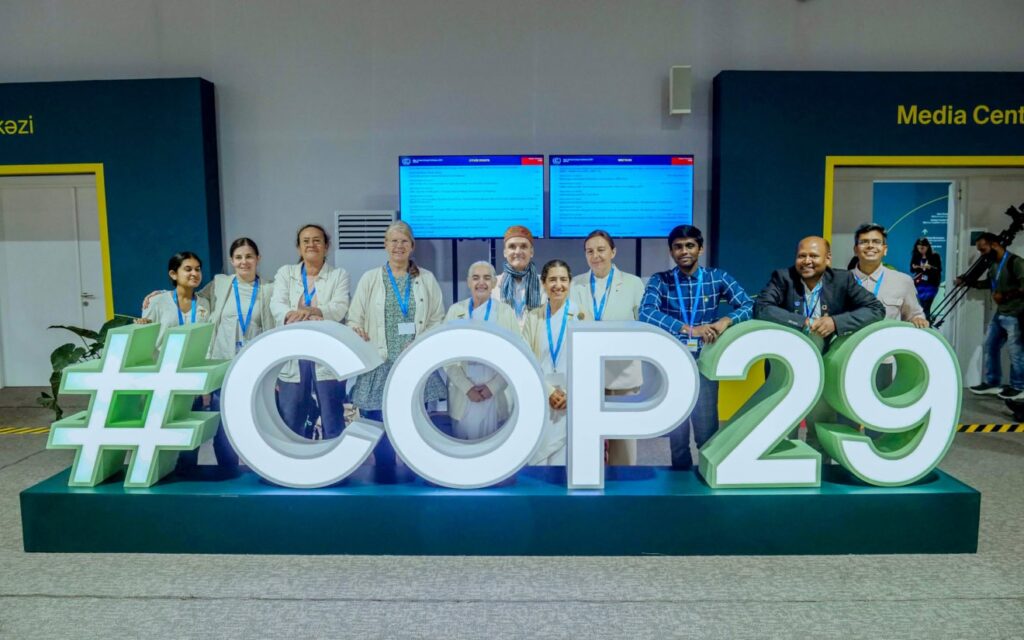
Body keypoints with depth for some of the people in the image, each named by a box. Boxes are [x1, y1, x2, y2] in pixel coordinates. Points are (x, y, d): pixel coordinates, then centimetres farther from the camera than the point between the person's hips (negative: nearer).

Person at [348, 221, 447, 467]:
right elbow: (353, 321, 5)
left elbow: (438, 321, 7)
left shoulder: (427, 279, 8)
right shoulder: (369, 279, 6)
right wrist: (356, 334, -16)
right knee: (381, 435, 1)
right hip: (380, 368, -1)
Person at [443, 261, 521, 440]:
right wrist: (467, 387, -9)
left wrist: (492, 387, -8)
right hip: (462, 396, 1)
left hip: (496, 396, -1)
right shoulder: (455, 310, 4)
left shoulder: (507, 312, 2)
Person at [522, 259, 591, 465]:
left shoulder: (583, 315, 2)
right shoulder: (533, 317, 6)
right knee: (539, 459, 3)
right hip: (541, 399, 1)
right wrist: (549, 391, -10)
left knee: (569, 460, 2)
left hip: (575, 401, -1)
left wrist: (571, 394, -9)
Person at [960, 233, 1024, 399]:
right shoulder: (993, 264, 11)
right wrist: (967, 282, 15)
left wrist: (1004, 296, -18)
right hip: (1000, 313, 9)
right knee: (990, 346, 12)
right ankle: (992, 383, 22)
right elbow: (989, 283, 26)